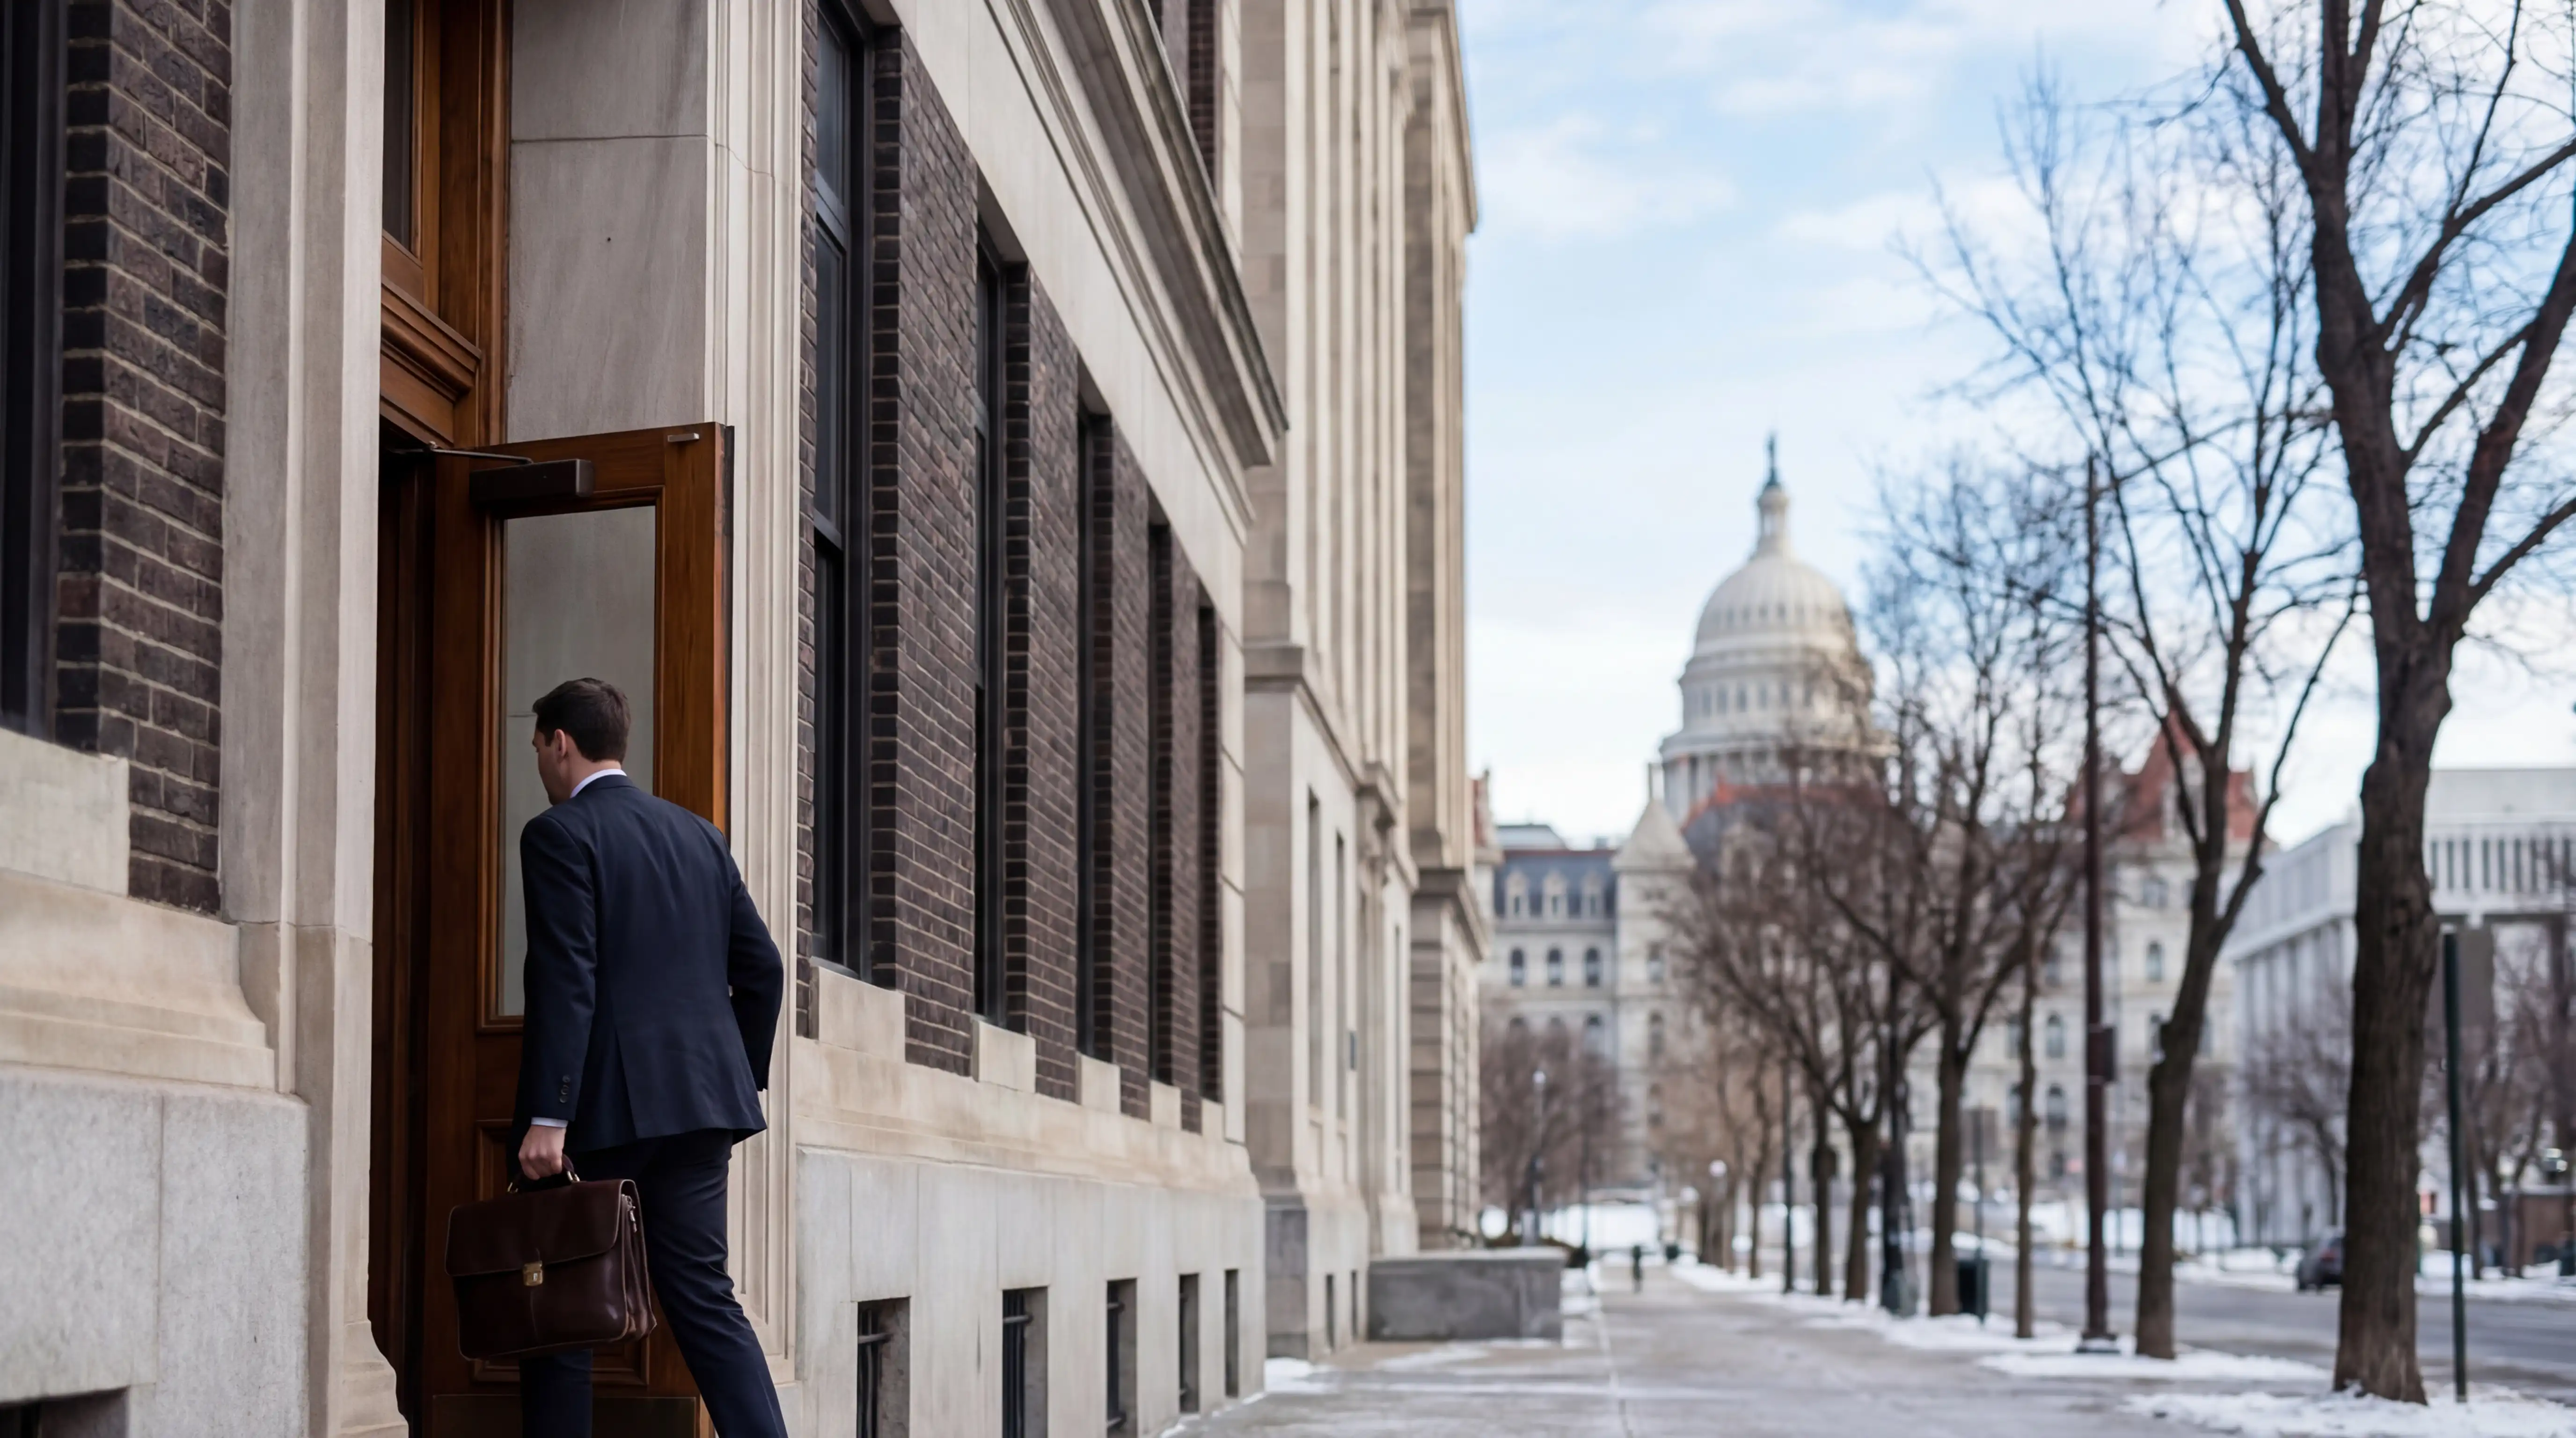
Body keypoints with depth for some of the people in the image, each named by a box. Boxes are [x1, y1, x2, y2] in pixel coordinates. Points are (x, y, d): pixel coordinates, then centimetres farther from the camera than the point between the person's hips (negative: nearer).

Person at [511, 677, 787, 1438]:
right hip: (699, 1100, 6)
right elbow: (761, 968, 14)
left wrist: (548, 1118, -18)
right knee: (702, 1294, 6)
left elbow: (566, 981, -15)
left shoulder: (560, 834, -5)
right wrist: (739, 1084, 22)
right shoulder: (698, 834, 15)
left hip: (605, 1103, -6)